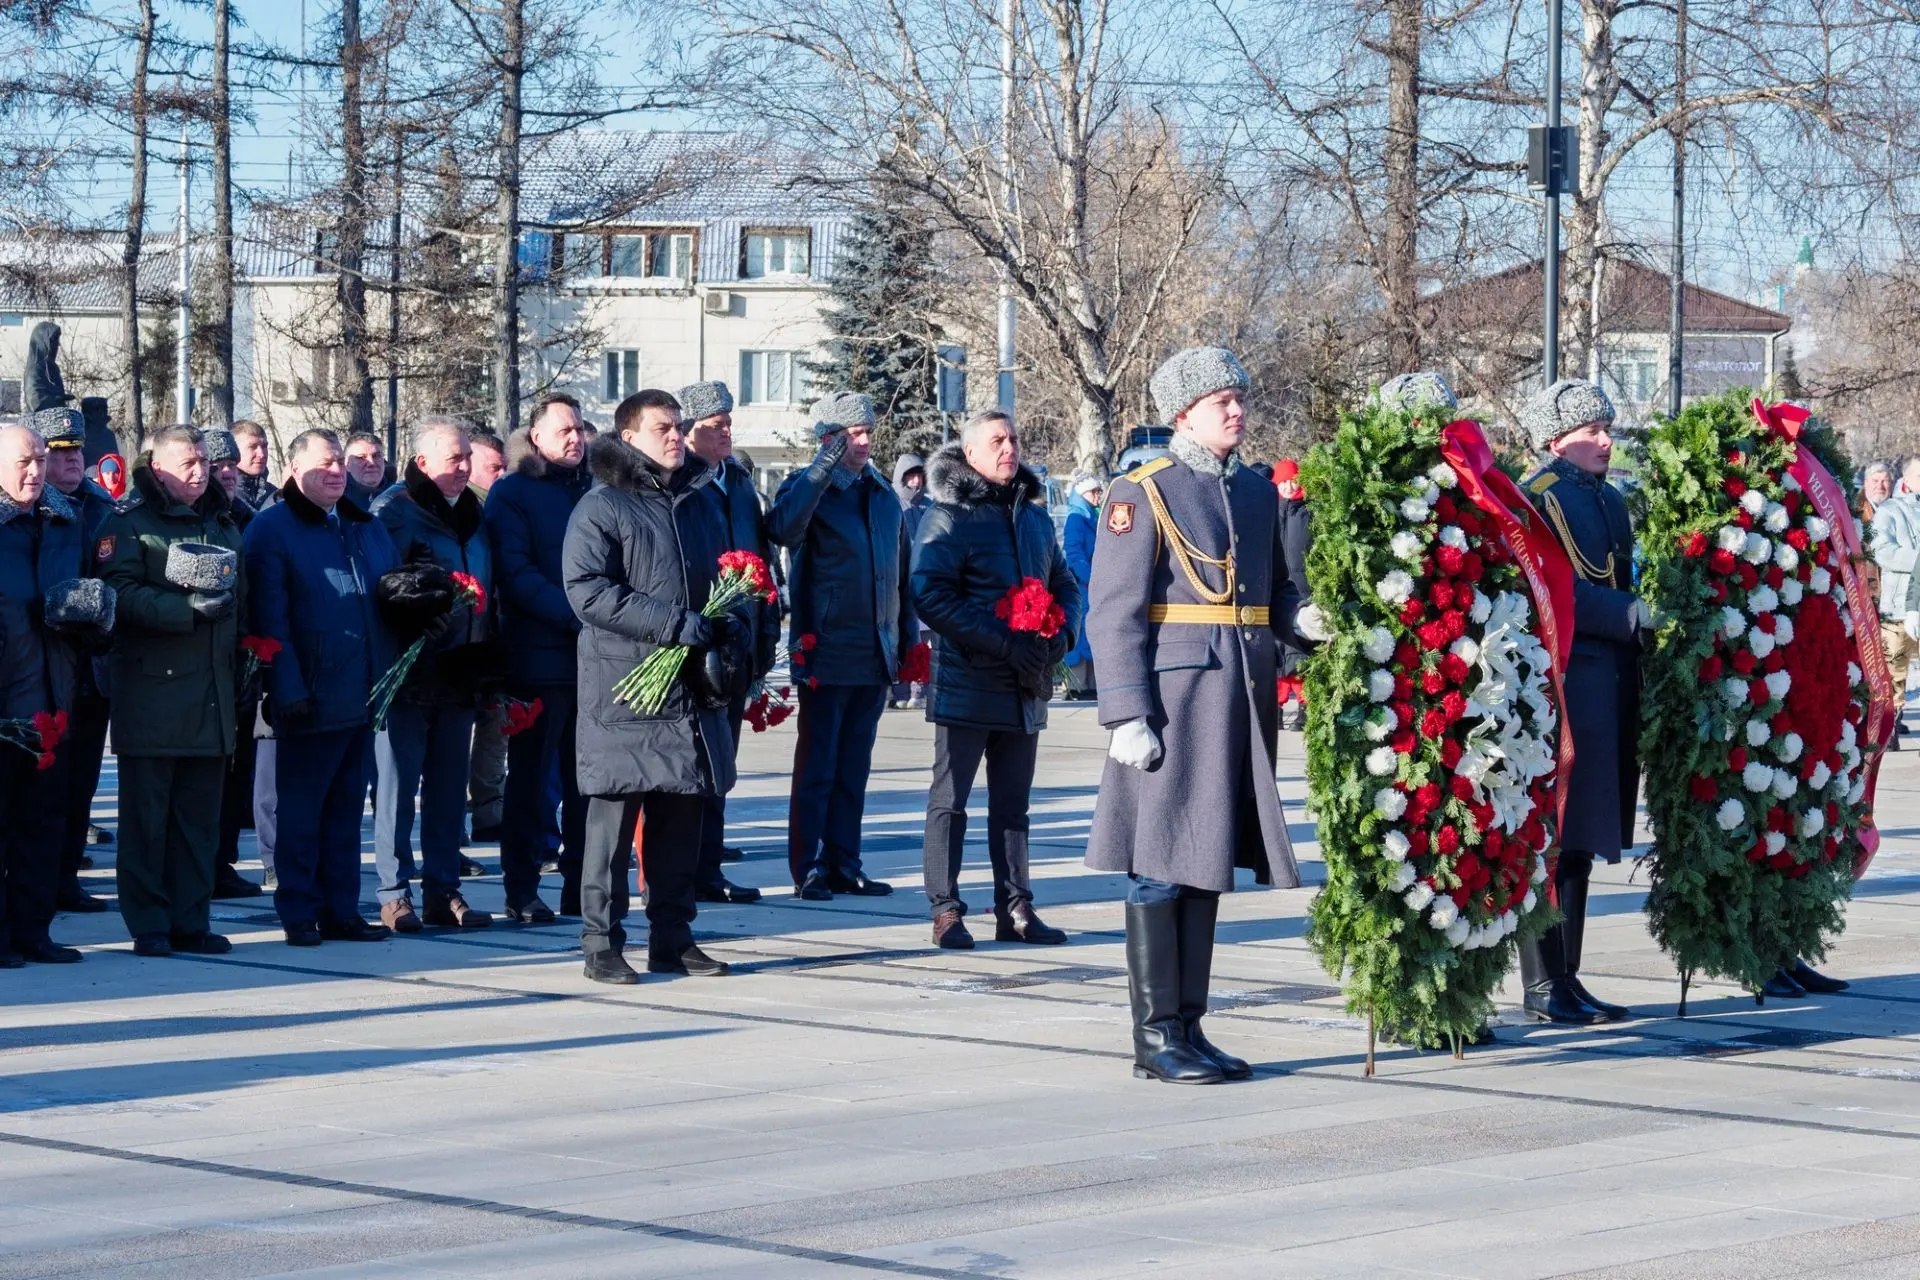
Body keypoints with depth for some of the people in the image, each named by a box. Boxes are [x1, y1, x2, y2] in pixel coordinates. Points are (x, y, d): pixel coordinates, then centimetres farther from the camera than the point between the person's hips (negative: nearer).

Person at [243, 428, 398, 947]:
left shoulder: (367, 528, 16)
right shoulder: (271, 530, -3)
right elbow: (270, 618, -9)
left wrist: (391, 678, 7)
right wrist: (288, 690, -16)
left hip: (364, 693, 6)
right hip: (312, 698, -6)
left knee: (347, 807, 10)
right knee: (300, 809, 0)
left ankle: (341, 910, 15)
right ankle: (298, 913, 5)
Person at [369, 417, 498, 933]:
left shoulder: (471, 512, 15)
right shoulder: (393, 510, -7)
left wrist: (488, 659, 15)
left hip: (459, 676, 7)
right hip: (411, 674, -7)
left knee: (449, 788, 9)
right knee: (398, 785, -2)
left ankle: (444, 891, 15)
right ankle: (395, 894, 2)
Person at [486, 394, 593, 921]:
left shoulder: (594, 490, 17)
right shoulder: (512, 493, 0)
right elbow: (516, 572, -10)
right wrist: (575, 616, -20)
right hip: (539, 655, -5)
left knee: (587, 780, 5)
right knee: (530, 778, 0)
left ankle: (581, 886, 11)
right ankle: (522, 891, 4)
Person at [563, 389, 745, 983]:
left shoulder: (699, 504, 17)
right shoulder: (601, 508, -5)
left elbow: (723, 577, 28)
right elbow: (588, 591, -15)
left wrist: (731, 624, 5)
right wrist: (673, 623, -21)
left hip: (691, 689, 7)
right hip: (623, 689, -6)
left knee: (682, 816, 9)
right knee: (614, 815, -5)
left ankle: (672, 938, 17)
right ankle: (601, 944, 0)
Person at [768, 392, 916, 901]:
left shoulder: (883, 496, 14)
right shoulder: (809, 488, -4)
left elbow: (902, 572, 21)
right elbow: (782, 529, -27)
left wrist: (908, 639, 16)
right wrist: (823, 469, -29)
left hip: (875, 656, 6)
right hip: (826, 653, -6)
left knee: (854, 769, 11)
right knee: (816, 768, -2)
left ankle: (844, 865, 17)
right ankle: (808, 868, 2)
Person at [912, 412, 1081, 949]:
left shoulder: (1035, 514, 13)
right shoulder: (948, 516, -7)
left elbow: (1064, 583, 21)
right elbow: (930, 597, -16)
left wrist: (1063, 633, -2)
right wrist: (1004, 643, -21)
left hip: (1025, 685, 6)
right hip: (966, 681, -6)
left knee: (1012, 802, 11)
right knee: (950, 800, -2)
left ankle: (1015, 909, 16)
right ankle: (946, 910, 1)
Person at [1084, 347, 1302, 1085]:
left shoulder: (1259, 493, 14)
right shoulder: (1142, 495, -5)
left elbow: (1277, 590, 23)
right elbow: (1113, 615, -9)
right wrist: (1127, 715, -17)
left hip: (1244, 701, 7)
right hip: (1174, 698, -7)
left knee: (1207, 863, 11)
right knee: (1161, 871, -3)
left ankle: (1189, 1027, 17)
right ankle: (1155, 1038, 1)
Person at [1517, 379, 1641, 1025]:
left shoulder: (1609, 501, 18)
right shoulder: (1537, 498, -8)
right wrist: (1631, 614, -20)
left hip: (1607, 680, 9)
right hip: (1558, 676, -9)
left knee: (1582, 836, 11)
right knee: (1552, 833, -6)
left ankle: (1566, 977, 15)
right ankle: (1542, 985, -3)